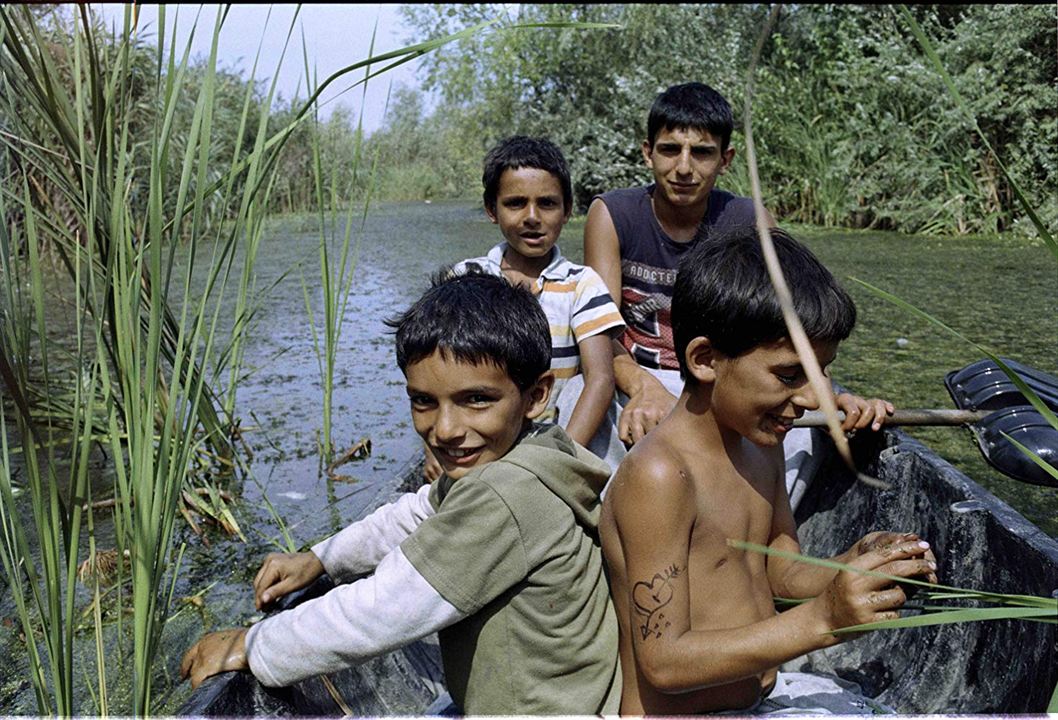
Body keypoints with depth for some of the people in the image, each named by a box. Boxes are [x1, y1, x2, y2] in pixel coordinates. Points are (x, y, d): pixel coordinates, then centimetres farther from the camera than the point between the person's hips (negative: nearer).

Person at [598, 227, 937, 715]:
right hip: (683, 712, -8)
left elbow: (782, 574, 11)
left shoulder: (761, 445, 2)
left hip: (769, 692, 8)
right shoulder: (657, 476, -25)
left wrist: (852, 568, -9)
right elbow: (664, 661, -24)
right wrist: (821, 619, -27)